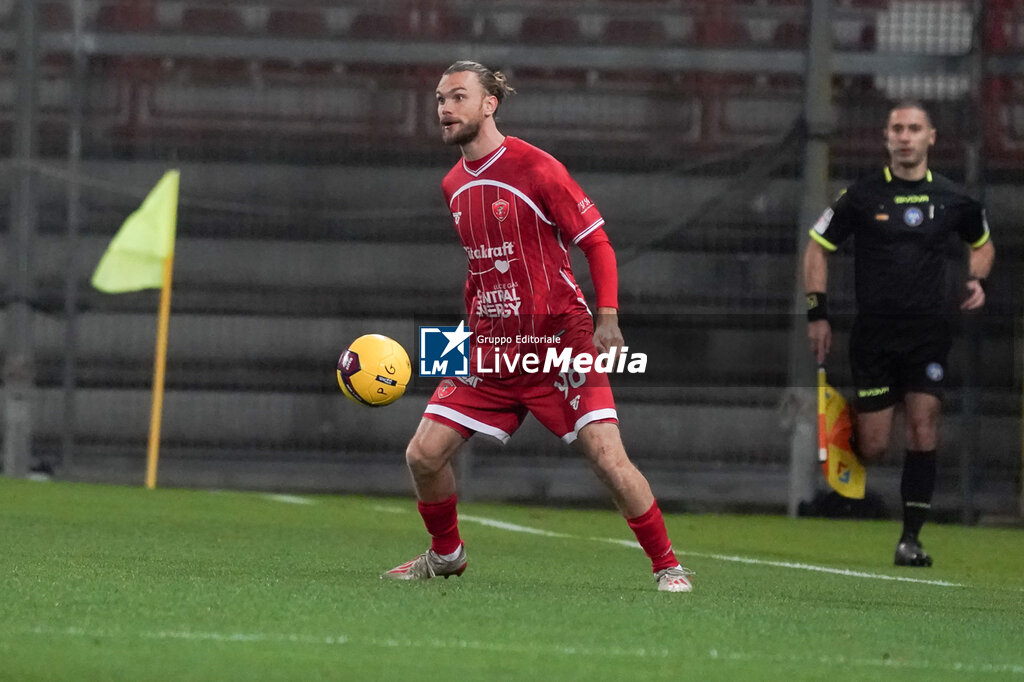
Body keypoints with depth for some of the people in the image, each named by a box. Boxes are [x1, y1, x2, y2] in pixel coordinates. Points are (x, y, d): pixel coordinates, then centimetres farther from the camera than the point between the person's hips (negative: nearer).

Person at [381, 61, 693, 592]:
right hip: (488, 348, 6)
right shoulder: (454, 185, 10)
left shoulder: (536, 169, -11)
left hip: (559, 343, -6)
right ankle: (446, 553, 23)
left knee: (607, 457, -15)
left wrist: (607, 318, -16)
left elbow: (596, 242, -6)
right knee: (424, 454, -2)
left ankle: (667, 565, -1)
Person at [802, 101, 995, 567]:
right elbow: (817, 247, 7)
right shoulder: (862, 195, -1)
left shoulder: (952, 199, 5)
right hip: (874, 332, -1)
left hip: (928, 331, 1)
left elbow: (982, 243, 24)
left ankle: (910, 537, -4)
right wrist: (817, 312, 0)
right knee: (873, 447, -5)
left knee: (923, 431, -10)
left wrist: (977, 280, 4)